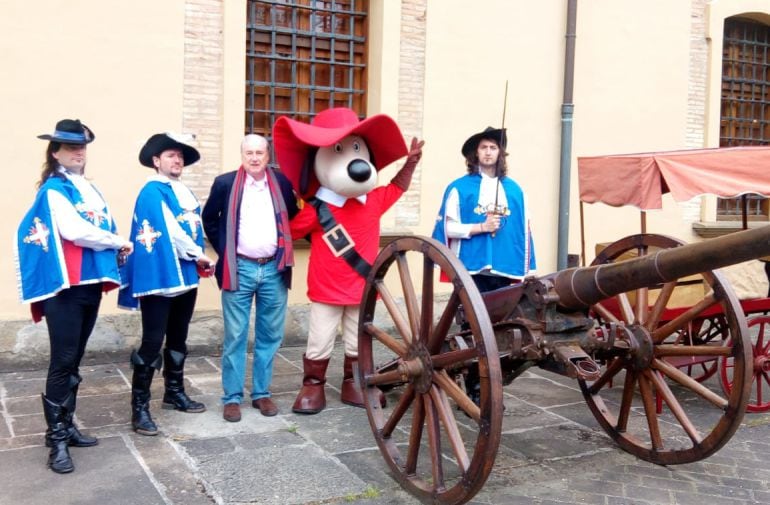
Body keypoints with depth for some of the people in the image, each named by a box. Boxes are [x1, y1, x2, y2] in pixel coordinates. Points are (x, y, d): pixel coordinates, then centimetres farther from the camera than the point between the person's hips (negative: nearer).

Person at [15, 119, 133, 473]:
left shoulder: (90, 189, 19)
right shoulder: (53, 188, -6)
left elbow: (103, 228, 15)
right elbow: (73, 230, -19)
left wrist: (113, 250, -5)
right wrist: (119, 242, -10)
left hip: (89, 282, 8)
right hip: (63, 285, -8)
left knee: (74, 361, 14)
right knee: (63, 361, -6)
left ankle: (67, 426, 23)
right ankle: (56, 439, 1)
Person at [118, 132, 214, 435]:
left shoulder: (185, 192, 16)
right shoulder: (151, 192, -10)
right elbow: (169, 231, -17)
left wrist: (198, 261, 3)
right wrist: (199, 255, -9)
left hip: (185, 275, 8)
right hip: (159, 276, -8)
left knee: (178, 340, 17)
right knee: (152, 342, -6)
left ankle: (174, 393, 31)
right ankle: (140, 407, 1)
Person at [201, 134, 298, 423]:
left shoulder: (281, 182, 4)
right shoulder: (225, 183, -1)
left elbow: (294, 217, 19)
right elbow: (209, 219, 12)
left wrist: (284, 249, 11)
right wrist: (223, 251, 6)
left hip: (274, 269, 2)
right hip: (239, 270, -2)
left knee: (270, 336, 9)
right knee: (235, 337, 2)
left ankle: (262, 393, 21)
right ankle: (232, 397, 12)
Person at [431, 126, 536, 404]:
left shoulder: (514, 190, 11)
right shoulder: (459, 188, 3)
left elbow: (524, 232, 10)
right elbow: (448, 228, -2)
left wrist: (526, 270, 6)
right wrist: (481, 227, -13)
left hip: (505, 271, 3)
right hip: (471, 270, -2)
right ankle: (473, 389, 11)